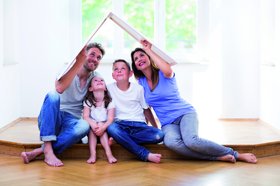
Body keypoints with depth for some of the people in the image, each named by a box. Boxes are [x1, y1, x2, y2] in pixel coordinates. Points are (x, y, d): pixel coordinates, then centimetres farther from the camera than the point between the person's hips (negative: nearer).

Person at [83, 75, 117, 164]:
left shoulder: (109, 102, -6)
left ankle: (109, 153, -37)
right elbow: (85, 116, -14)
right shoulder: (88, 102, -3)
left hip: (105, 128, -1)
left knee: (101, 126, -31)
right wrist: (93, 124, -35)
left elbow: (110, 119, -14)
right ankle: (92, 154, -38)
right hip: (92, 126, 1)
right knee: (92, 128, -30)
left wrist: (103, 127, -34)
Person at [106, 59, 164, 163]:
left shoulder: (138, 89, 5)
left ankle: (120, 139, -21)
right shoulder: (109, 88, 3)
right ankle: (145, 155, -35)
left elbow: (146, 110, 12)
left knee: (159, 135, -27)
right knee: (110, 128, -38)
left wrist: (156, 128, 9)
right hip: (120, 125, -1)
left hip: (139, 125, 1)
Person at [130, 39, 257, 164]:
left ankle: (236, 155, -18)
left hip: (185, 113, -3)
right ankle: (219, 157, -30)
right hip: (168, 123, 3)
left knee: (191, 141, -36)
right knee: (170, 142, -36)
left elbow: (168, 70, -28)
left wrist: (149, 50, -19)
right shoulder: (141, 82, 9)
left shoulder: (163, 74, -3)